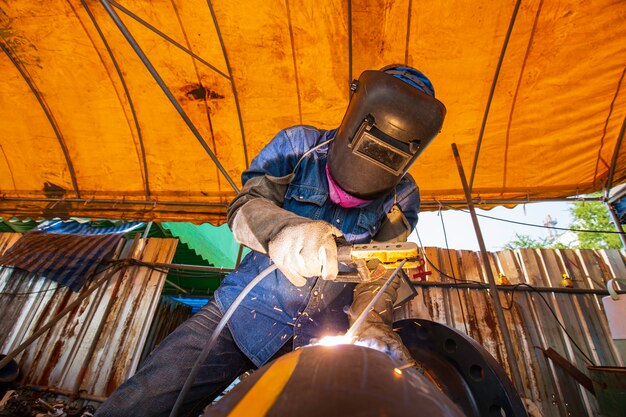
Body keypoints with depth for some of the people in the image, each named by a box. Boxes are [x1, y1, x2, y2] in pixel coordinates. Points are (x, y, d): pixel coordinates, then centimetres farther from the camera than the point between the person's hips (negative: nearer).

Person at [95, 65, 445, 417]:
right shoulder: (301, 144, -5)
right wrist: (282, 229, -36)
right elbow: (245, 205, -13)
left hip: (318, 339, 2)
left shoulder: (402, 197, 1)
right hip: (243, 310, -1)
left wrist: (372, 322, -22)